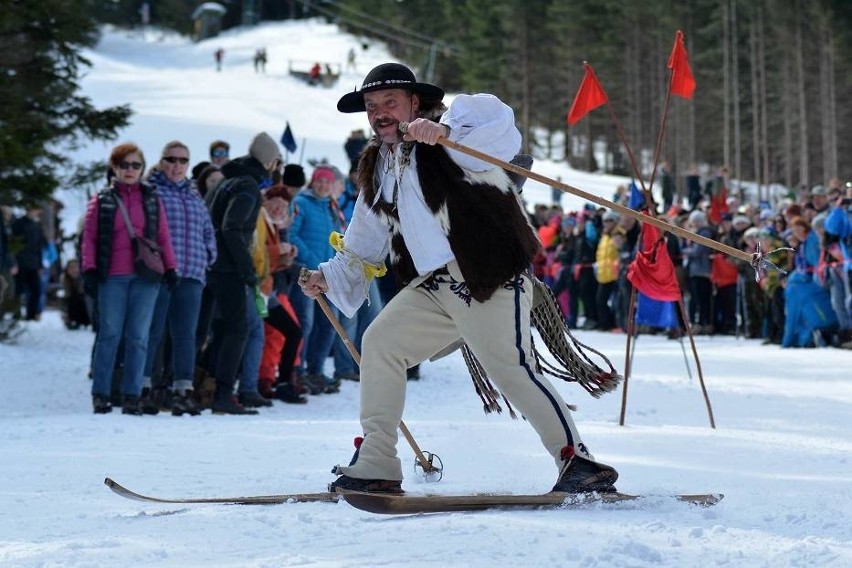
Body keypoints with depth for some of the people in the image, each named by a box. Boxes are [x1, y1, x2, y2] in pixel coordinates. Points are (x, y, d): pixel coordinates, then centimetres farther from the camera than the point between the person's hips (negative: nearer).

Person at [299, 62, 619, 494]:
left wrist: (444, 132, -38)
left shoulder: (445, 137, -3)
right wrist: (330, 276, 15)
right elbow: (365, 246, 28)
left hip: (492, 276, -8)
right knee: (378, 343, 0)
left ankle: (578, 461, -10)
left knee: (510, 368, -16)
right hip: (434, 287, 8)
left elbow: (499, 127, -24)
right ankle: (376, 466, 2)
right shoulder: (378, 170, 20)